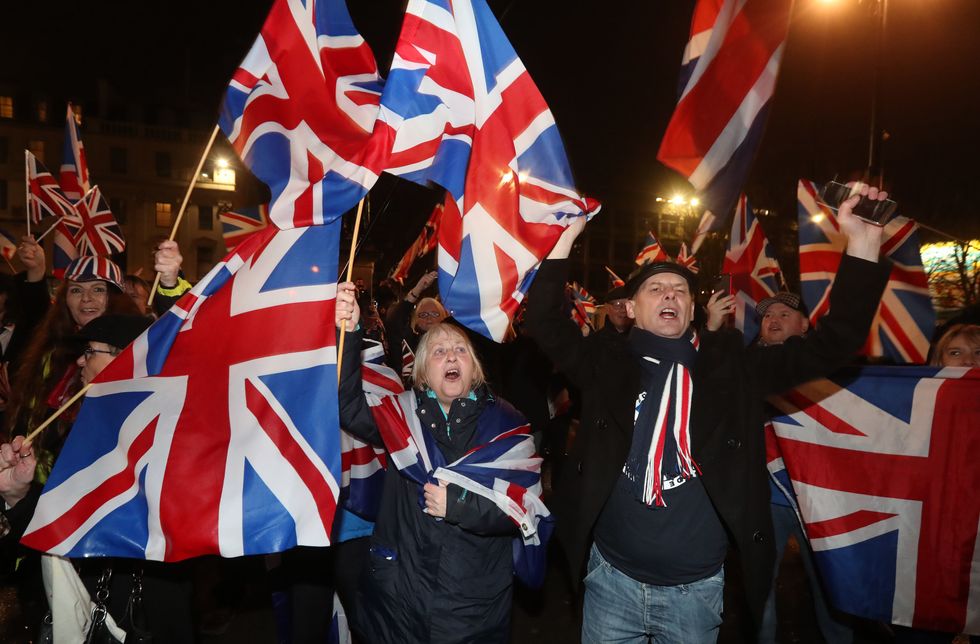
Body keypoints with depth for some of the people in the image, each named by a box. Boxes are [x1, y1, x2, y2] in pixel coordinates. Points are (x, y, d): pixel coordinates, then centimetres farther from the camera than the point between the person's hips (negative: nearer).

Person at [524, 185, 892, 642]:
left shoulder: (731, 368, -2)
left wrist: (862, 244, -15)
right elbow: (544, 321, -12)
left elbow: (830, 344, -6)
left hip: (697, 587, 1)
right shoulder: (607, 367, -3)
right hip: (613, 579, 0)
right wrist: (565, 238, -20)